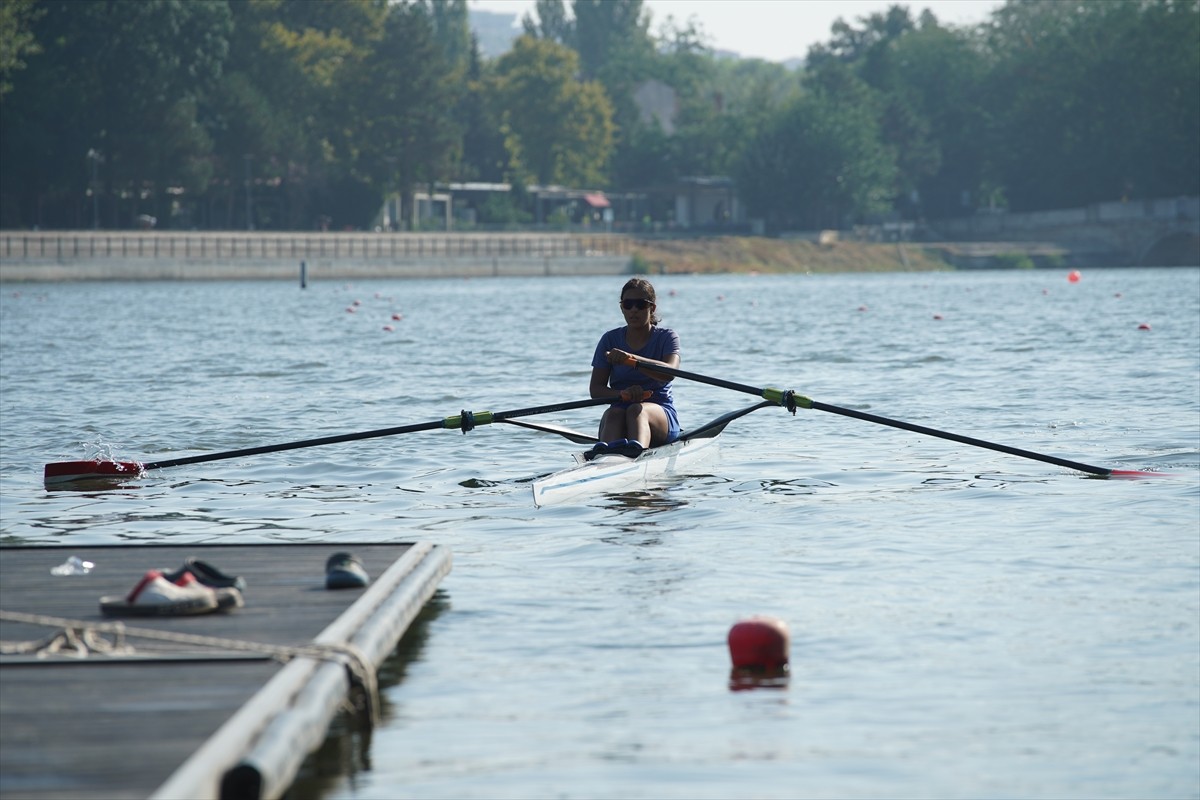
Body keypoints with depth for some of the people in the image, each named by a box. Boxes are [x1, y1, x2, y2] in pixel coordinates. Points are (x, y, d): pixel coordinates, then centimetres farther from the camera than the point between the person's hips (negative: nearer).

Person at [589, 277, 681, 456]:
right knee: (612, 414, -34)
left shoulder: (667, 337, 3)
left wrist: (630, 359, -35)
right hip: (620, 410, 2)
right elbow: (595, 389, 3)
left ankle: (637, 448, -73)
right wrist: (622, 393, -20)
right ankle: (605, 455, -69)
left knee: (637, 410, -36)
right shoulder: (610, 339, 10)